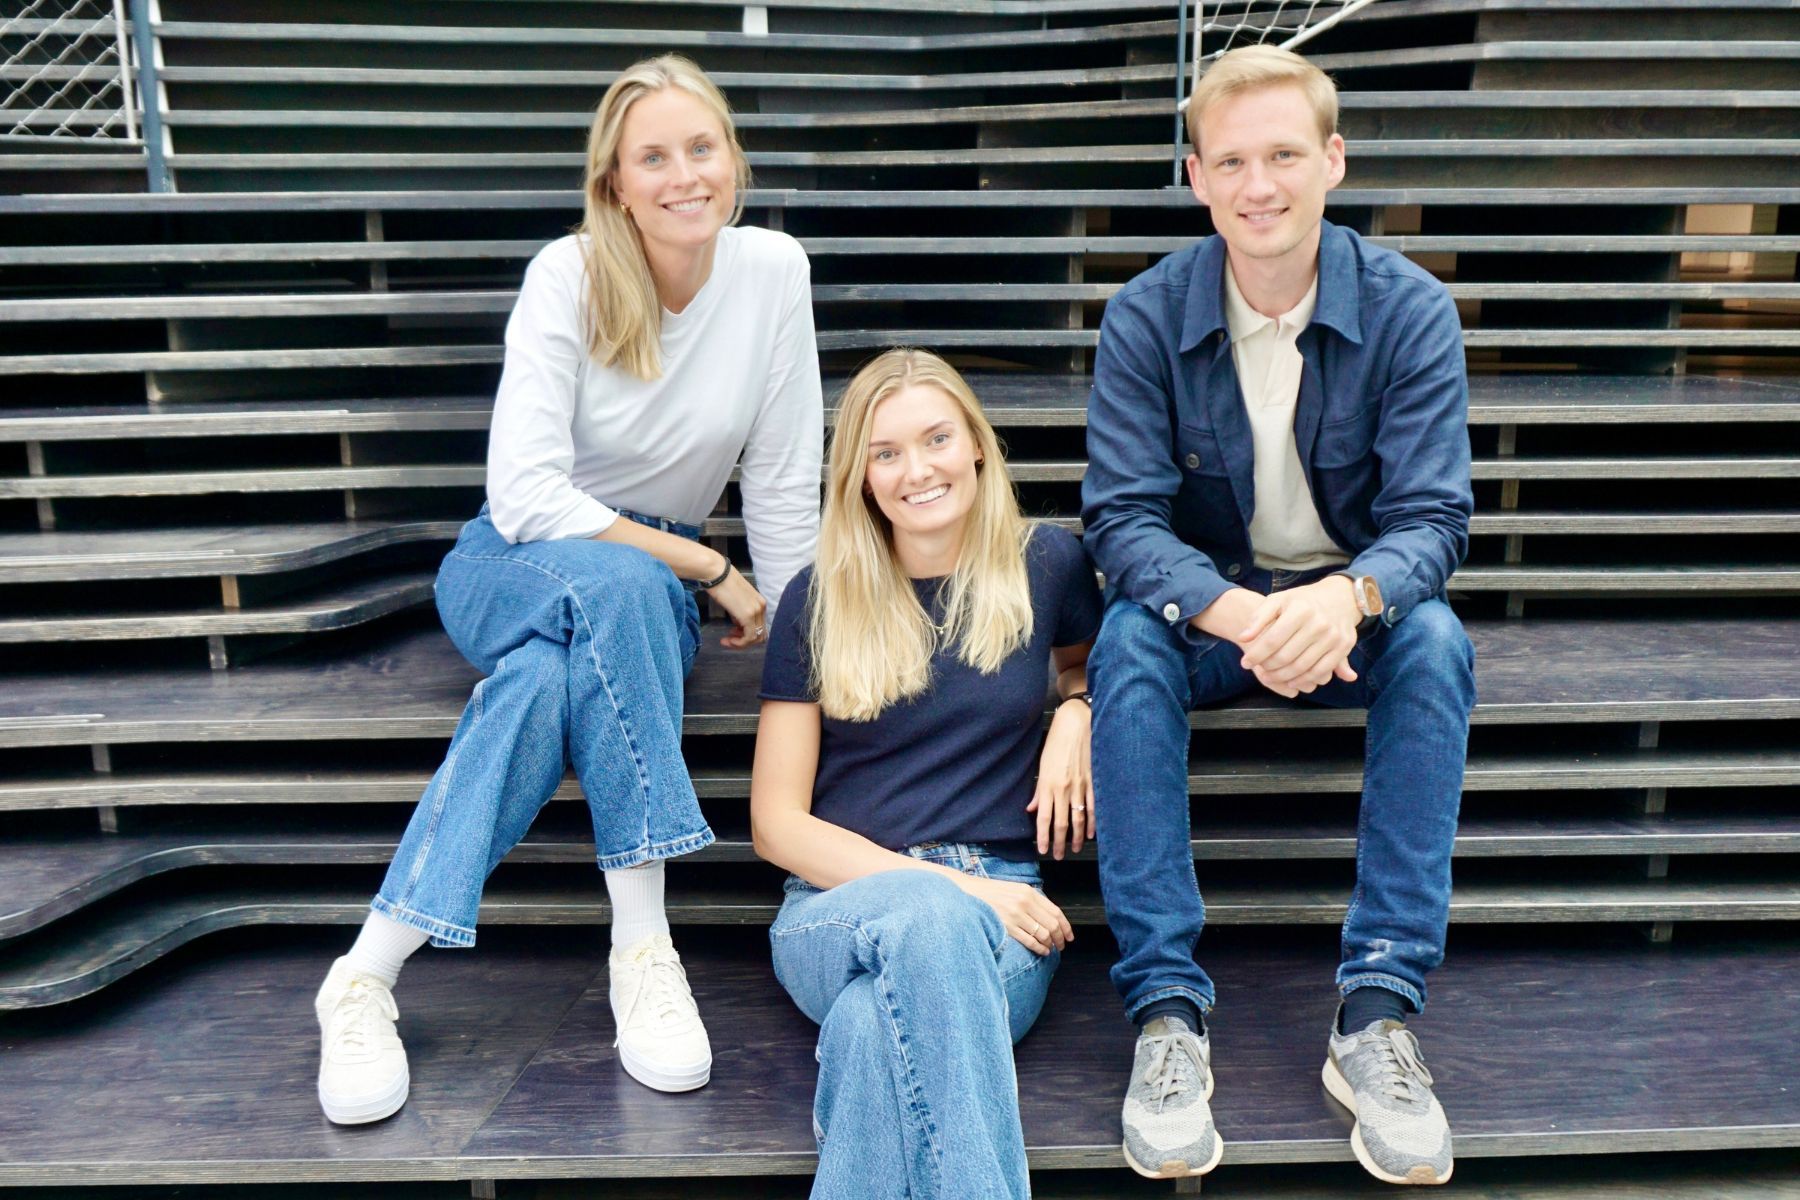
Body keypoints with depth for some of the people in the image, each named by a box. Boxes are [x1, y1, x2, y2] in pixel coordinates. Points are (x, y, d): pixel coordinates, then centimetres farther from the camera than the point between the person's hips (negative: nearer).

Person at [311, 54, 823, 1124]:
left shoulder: (773, 272, -8)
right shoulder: (569, 275, -15)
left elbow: (785, 489, -5)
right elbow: (526, 495, -23)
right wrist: (710, 570, -20)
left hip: (648, 591, 2)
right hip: (512, 567, -2)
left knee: (547, 681, -35)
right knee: (617, 584, -39)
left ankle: (372, 968, -26)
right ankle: (642, 946, -34)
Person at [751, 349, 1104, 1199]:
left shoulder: (1045, 565, 7)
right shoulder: (820, 600, 4)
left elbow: (1085, 660, 30)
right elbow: (777, 821, 3)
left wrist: (1076, 712, 4)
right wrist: (946, 885, -11)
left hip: (1001, 916, 0)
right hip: (840, 907, 0)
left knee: (876, 1025, -36)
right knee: (928, 916, -38)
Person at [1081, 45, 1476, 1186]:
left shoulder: (1412, 310, -10)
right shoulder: (1145, 318, -11)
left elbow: (1431, 518, -15)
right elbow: (1123, 517, -17)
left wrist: (1348, 598, -39)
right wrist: (1232, 612, -37)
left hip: (1353, 602, 1)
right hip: (1207, 598, 0)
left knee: (1437, 641, -31)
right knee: (1129, 641, -32)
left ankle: (1379, 1011, -27)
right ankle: (1167, 1011, -30)